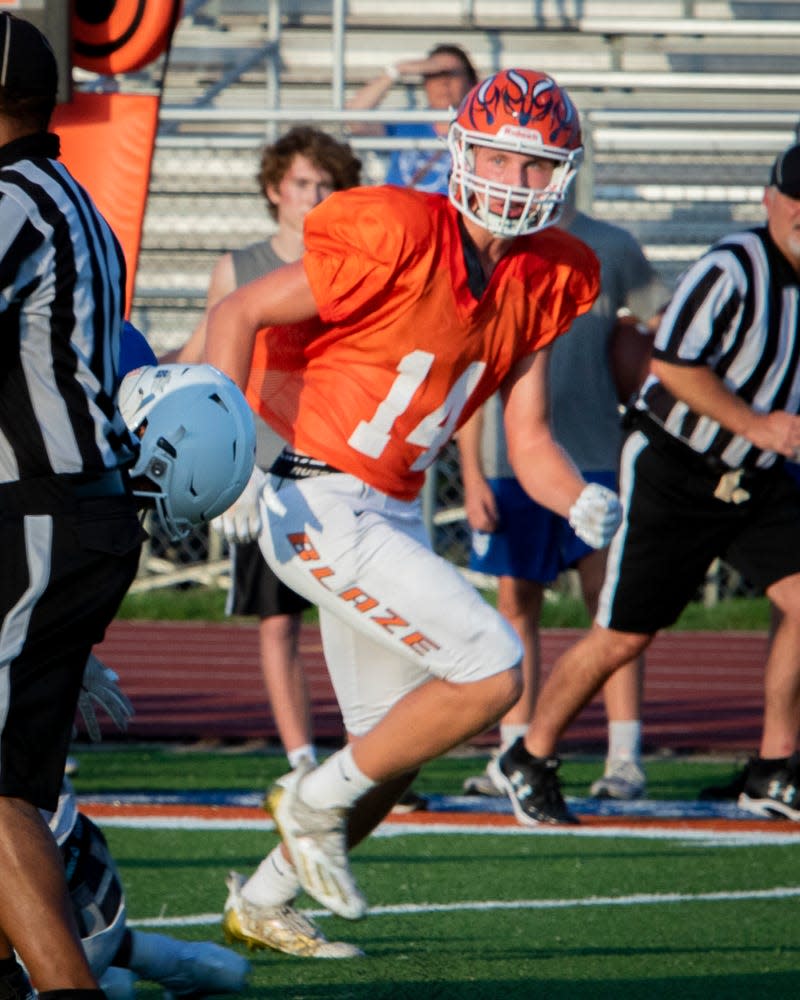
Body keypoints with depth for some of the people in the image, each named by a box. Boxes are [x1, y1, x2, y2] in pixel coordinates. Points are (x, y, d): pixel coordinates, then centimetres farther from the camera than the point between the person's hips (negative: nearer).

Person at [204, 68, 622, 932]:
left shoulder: (538, 285, 5)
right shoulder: (399, 240, -17)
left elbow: (529, 444, 9)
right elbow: (239, 313, -13)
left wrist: (580, 503, -11)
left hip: (391, 517, 9)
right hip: (320, 507, -9)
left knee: (392, 755, 15)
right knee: (491, 671, -16)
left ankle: (262, 902, 32)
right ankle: (318, 799, 1)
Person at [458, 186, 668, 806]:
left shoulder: (611, 249, 3)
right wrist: (471, 473, 2)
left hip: (593, 453, -2)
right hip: (509, 459, 2)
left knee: (610, 598, -6)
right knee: (516, 602, 5)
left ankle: (625, 757, -6)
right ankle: (514, 755, 10)